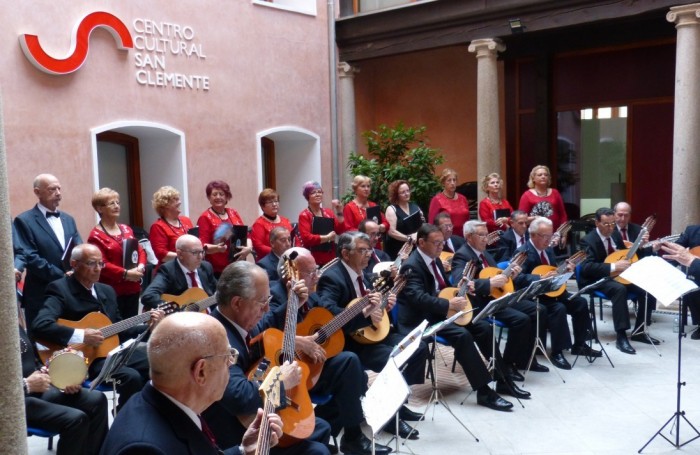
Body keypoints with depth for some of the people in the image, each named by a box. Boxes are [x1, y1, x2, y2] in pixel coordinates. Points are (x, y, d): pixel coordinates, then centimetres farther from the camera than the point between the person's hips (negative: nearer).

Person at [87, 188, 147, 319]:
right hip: (111, 292, -7)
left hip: (133, 289, 7)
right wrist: (126, 273, -20)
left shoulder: (126, 229, 13)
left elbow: (140, 251, 14)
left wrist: (141, 267, -6)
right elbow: (101, 265, -16)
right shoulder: (96, 236, -8)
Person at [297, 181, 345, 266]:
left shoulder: (328, 212, 11)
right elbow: (306, 238, -15)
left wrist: (339, 211, -3)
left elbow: (340, 231, 4)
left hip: (330, 258, 5)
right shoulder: (304, 215, -5)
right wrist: (327, 237, -15)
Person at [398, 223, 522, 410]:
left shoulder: (434, 259, 12)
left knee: (484, 327, -3)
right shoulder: (412, 266, -18)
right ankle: (484, 392, -23)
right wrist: (449, 304, -28)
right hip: (421, 319, -10)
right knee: (462, 335, -30)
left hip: (440, 312, 10)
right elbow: (418, 297, -31)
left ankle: (502, 380, 5)